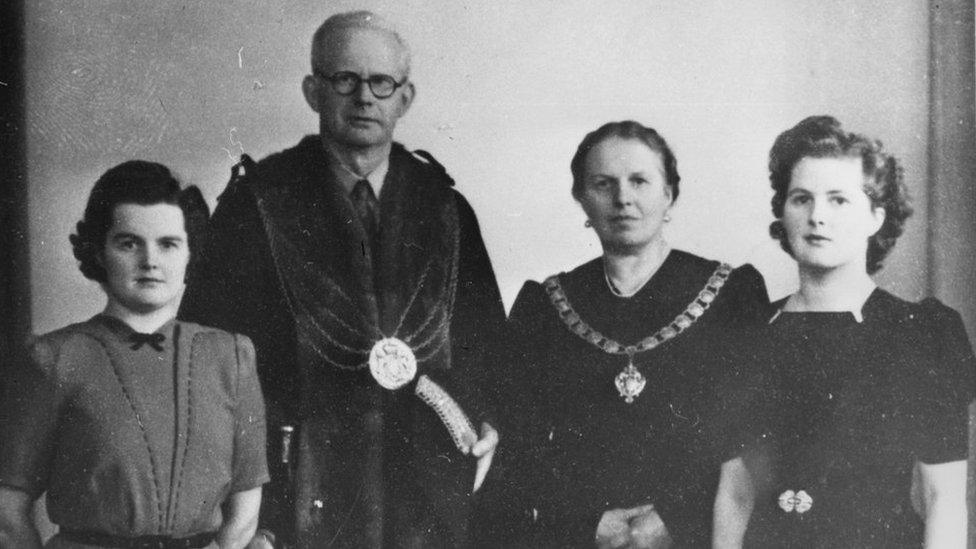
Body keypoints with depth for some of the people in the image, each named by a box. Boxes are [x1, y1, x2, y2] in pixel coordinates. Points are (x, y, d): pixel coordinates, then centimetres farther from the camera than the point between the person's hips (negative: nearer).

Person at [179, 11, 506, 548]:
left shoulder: (443, 206, 10)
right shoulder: (255, 201, 1)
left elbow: (484, 338, 14)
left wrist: (482, 423, 0)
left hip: (424, 483, 3)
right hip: (300, 481, -2)